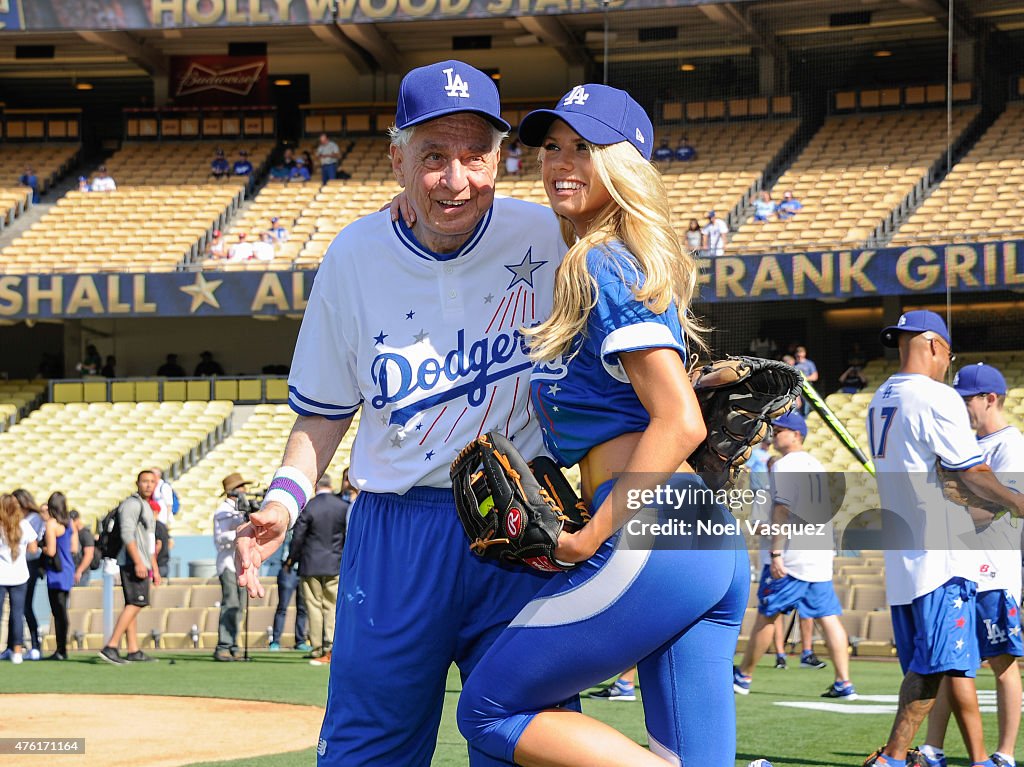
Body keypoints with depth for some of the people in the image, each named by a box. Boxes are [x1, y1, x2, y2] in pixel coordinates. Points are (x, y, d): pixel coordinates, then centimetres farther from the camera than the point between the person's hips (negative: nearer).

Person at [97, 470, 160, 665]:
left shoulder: (146, 506, 24)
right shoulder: (132, 503, -8)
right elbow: (127, 534, -18)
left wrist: (155, 569, 27)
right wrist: (138, 562, -24)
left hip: (142, 564, 10)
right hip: (132, 562, -10)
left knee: (132, 606, 7)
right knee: (135, 603, -16)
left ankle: (133, 652, 6)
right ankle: (111, 647, -21)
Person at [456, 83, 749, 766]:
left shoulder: (603, 267, -6)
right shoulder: (638, 264, 22)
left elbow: (681, 422, -16)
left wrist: (591, 537, -14)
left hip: (646, 539, -9)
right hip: (718, 550, 9)